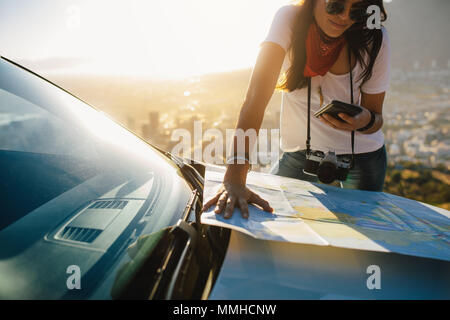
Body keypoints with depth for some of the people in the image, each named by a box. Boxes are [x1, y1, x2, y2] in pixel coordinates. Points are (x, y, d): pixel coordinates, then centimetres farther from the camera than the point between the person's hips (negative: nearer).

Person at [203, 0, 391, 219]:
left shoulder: (375, 39, -20)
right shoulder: (289, 18, -25)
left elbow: (376, 115, -9)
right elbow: (256, 97, -34)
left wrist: (366, 120, -36)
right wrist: (234, 179, -44)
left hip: (362, 152, 1)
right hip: (302, 149, 0)